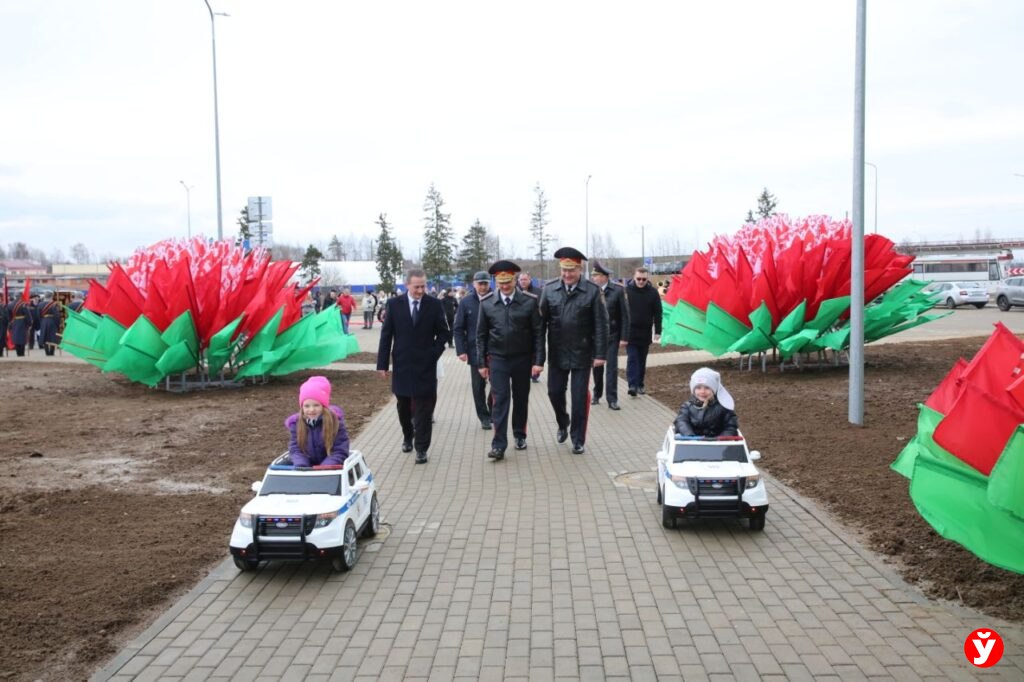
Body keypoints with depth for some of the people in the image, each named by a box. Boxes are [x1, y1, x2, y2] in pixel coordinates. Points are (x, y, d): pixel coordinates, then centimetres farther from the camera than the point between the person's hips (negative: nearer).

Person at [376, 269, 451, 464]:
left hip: (425, 365, -1)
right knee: (404, 406, 16)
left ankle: (421, 448, 4)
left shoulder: (434, 305, -3)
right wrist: (383, 363, -3)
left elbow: (443, 332, 5)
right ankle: (407, 437, 38)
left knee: (423, 409, -2)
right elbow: (386, 335, 0)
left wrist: (434, 353, -7)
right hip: (402, 364, 2)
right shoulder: (394, 304, -2)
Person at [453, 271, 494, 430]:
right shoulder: (466, 302, 2)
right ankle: (484, 417, 20)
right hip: (475, 352, 1)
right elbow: (458, 328, 3)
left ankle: (492, 411, 24)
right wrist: (461, 350, -6)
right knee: (478, 387, 7)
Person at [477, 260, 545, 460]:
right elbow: (481, 335, 5)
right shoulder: (487, 304, -1)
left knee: (521, 399, 11)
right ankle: (499, 444, -6)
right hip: (497, 359, 0)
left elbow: (538, 333, -3)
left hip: (522, 359, 1)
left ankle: (519, 435, 30)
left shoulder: (530, 302, -4)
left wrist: (538, 361, -8)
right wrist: (482, 362, 2)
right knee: (500, 400, -6)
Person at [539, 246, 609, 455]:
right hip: (557, 354, 2)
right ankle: (563, 423, 39)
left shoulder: (592, 291, -7)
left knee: (580, 397, 3)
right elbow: (542, 321, 2)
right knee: (554, 392, 10)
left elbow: (601, 324, -6)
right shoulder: (549, 290, 0)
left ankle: (578, 439, 18)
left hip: (582, 354, -2)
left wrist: (600, 353, -9)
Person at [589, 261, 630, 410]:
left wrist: (624, 337, -9)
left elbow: (624, 314, -6)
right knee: (596, 366, 11)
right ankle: (597, 395, 26)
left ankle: (612, 399, 2)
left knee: (612, 367, -2)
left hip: (611, 336, -2)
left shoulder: (618, 290, -8)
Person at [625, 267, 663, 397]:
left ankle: (640, 384, 23)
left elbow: (658, 313, 3)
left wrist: (658, 331, -2)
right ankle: (632, 385, -13)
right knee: (632, 359, -9)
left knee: (642, 360, 12)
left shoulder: (653, 292, 0)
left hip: (645, 333, 2)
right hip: (630, 332, -2)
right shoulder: (627, 291, -5)